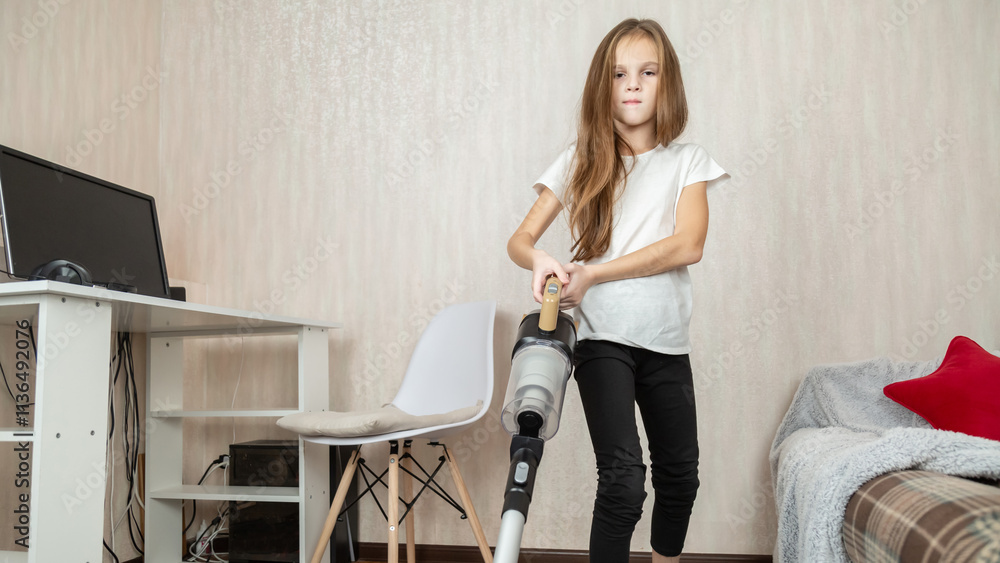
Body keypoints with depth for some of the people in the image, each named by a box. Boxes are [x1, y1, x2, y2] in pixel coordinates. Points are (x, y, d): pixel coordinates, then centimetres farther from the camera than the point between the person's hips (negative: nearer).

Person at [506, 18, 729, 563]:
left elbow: (687, 245, -10)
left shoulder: (687, 161, 5)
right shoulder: (580, 161, 4)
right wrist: (540, 260, -22)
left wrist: (592, 274, -17)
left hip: (666, 339, 3)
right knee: (623, 477, -17)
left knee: (680, 474, 14)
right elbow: (519, 240, 3)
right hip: (602, 338, -2)